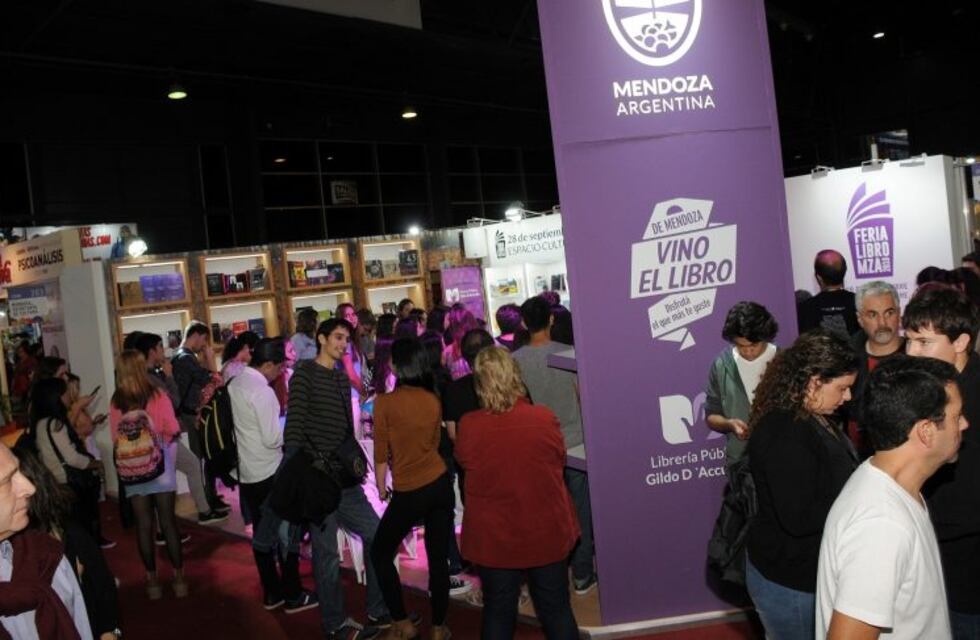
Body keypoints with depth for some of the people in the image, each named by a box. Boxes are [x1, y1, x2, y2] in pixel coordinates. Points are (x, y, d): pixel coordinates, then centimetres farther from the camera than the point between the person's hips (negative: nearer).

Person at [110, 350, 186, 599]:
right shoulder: (158, 396, -10)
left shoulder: (116, 402, -5)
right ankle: (178, 576, 16)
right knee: (168, 522, 8)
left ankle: (152, 578, 21)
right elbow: (173, 432, -5)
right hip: (160, 467, -1)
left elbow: (116, 438, 0)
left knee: (143, 525, 10)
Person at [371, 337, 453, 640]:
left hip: (408, 492, -4)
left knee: (380, 553, 16)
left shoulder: (385, 402, -11)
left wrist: (381, 489, 8)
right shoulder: (433, 400, 1)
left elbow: (381, 455, -6)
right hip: (440, 484, 5)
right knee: (438, 557, 13)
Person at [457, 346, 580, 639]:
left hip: (493, 537, 0)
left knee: (498, 614, 17)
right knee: (556, 610, 17)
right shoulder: (544, 418, -17)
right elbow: (559, 463, 0)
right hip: (546, 532, 0)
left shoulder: (468, 426, -18)